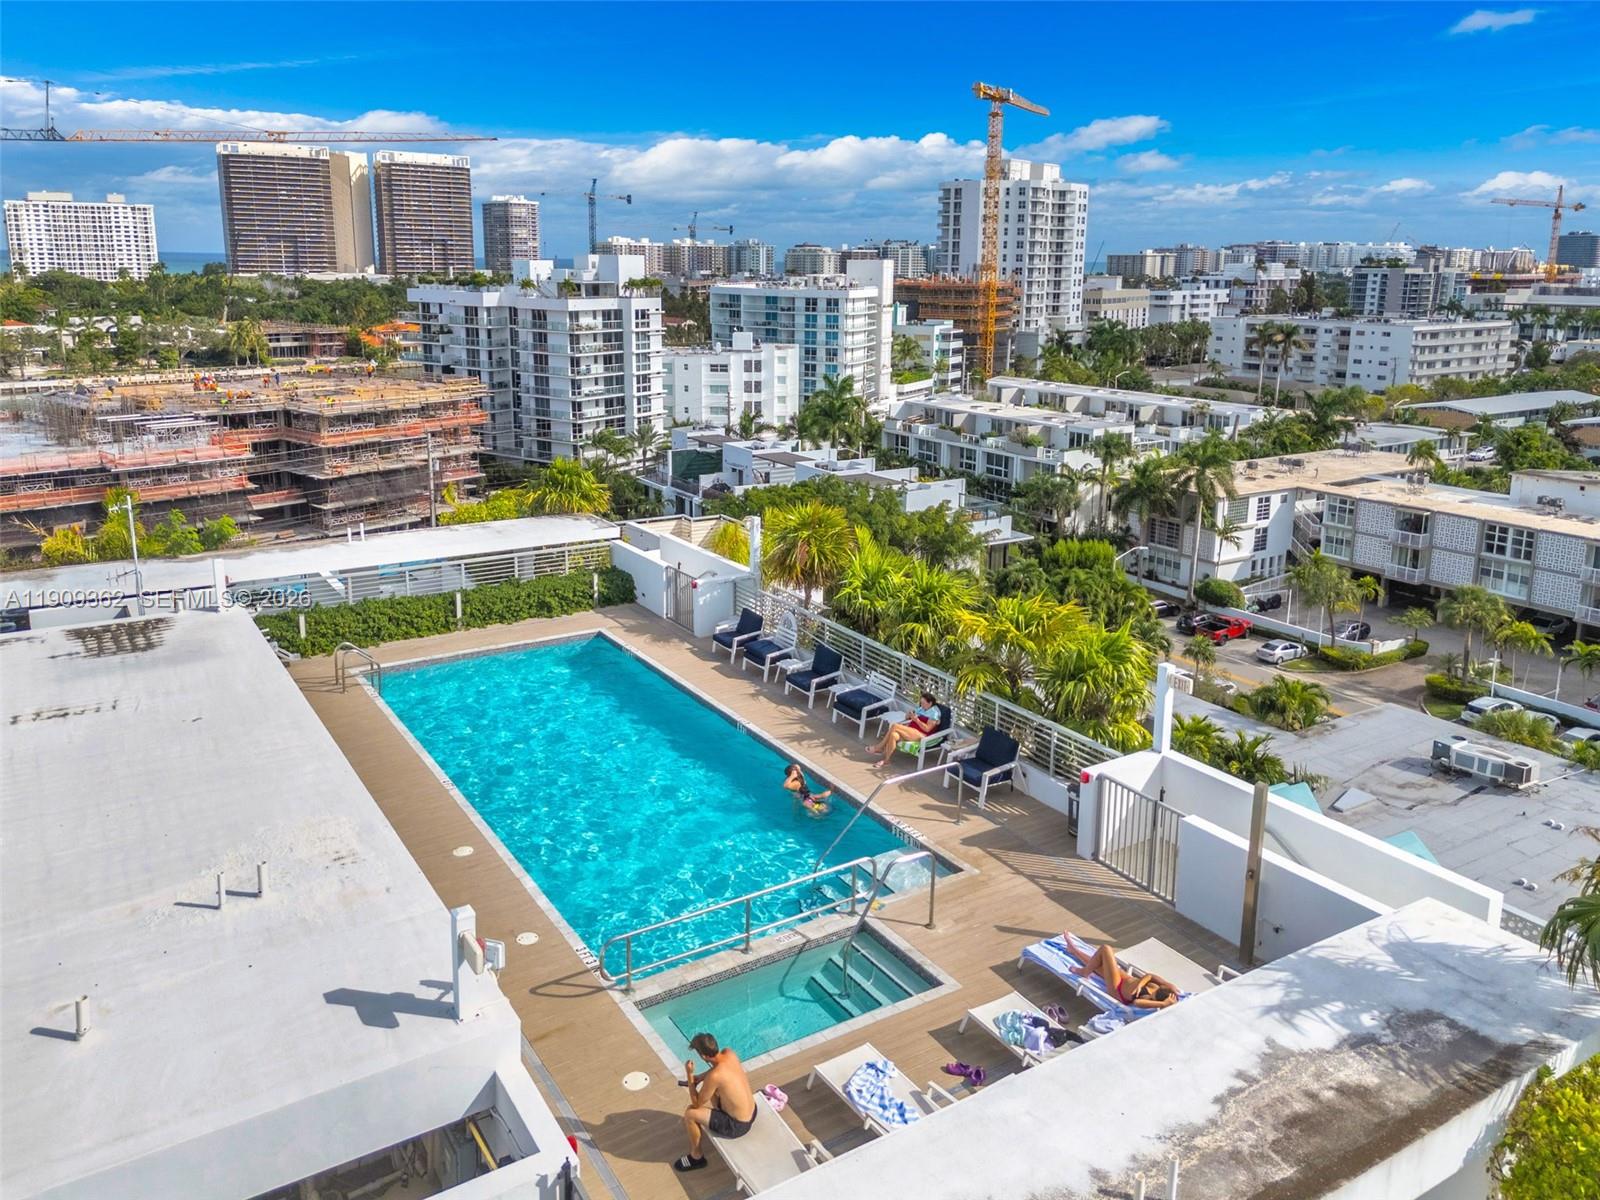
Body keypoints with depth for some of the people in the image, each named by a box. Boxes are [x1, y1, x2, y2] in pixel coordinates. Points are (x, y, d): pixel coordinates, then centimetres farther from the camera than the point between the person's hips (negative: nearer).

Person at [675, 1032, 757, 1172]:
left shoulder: (714, 1076, -31)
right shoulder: (729, 1053, -10)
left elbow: (696, 1103, -14)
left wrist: (689, 1075, -10)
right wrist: (700, 1076, 5)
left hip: (738, 1125, -8)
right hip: (752, 1111, 8)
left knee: (690, 1113, 0)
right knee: (707, 1096, 23)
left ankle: (696, 1157, 20)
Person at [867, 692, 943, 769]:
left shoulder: (934, 713, -5)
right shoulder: (922, 709, 20)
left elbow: (927, 729, -13)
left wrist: (916, 720, -19)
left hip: (921, 735, -8)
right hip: (911, 731, 8)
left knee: (894, 727, -24)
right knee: (893, 735, -25)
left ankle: (880, 747, -13)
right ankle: (885, 760, -26)